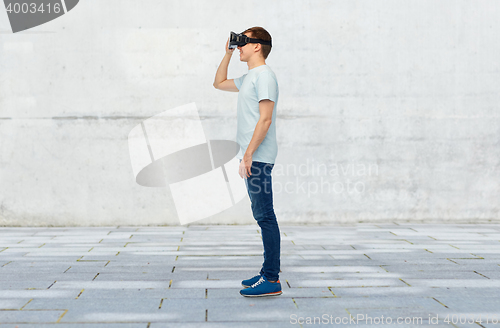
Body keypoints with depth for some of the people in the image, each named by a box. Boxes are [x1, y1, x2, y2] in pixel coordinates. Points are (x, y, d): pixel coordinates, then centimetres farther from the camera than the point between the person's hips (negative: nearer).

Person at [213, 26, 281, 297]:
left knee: (265, 217, -9)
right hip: (251, 156, 10)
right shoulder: (249, 78, 19)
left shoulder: (264, 76, -11)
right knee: (262, 216, 12)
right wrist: (227, 54, 24)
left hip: (258, 157, -10)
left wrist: (248, 154, -21)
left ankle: (271, 280, -8)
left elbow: (265, 119, -18)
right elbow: (219, 83, 35)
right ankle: (269, 272, 19)